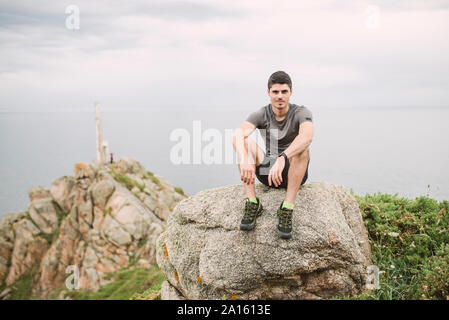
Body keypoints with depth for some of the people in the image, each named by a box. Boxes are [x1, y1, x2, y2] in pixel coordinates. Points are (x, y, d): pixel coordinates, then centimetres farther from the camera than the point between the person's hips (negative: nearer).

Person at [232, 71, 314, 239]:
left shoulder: (301, 112, -9)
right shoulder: (261, 115, -3)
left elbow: (307, 136, -34)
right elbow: (238, 133, -24)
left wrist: (282, 158, -49)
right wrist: (244, 160, -45)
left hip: (294, 173, -2)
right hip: (268, 171, 2)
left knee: (302, 148, -33)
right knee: (244, 142, -21)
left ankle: (287, 208, -34)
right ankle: (252, 202, -25)